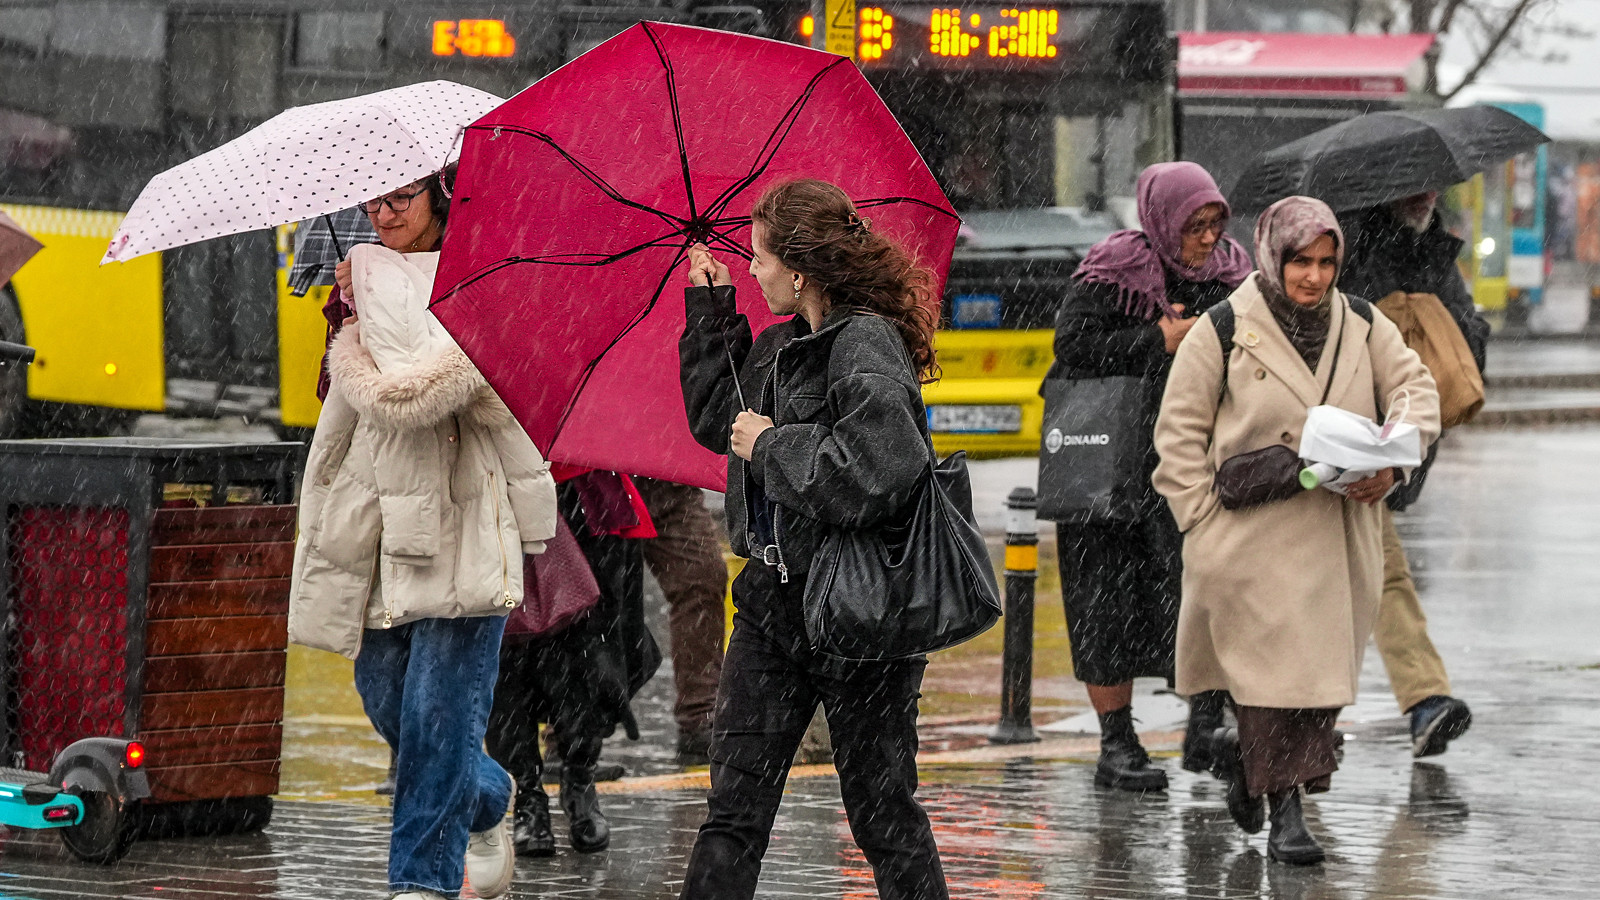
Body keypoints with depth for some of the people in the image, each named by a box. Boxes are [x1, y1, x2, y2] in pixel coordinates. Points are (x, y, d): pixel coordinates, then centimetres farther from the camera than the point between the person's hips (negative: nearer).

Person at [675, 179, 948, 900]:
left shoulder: (866, 347, -17)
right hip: (774, 597, 8)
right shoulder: (780, 346, 9)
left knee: (882, 808, 3)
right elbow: (716, 420, 25)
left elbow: (878, 474, -30)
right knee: (734, 807, 6)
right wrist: (710, 306, 18)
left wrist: (772, 446, -17)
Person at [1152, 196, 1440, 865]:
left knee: (1325, 658, 7)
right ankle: (1283, 811, -1)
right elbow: (1180, 434, 1)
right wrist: (1204, 524, -6)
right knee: (1275, 663, -8)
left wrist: (1391, 464, -13)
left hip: (1341, 528, 4)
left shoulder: (1361, 325, 9)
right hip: (1251, 533, -4)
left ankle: (1244, 751, 33)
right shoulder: (1221, 331, -2)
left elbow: (1415, 389, 7)